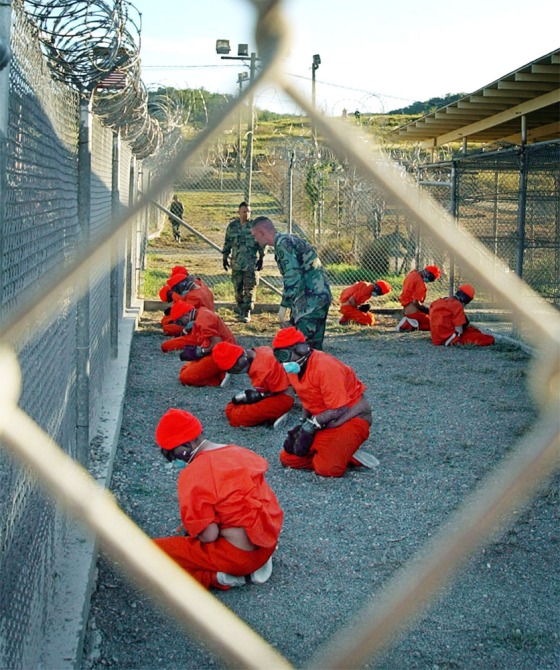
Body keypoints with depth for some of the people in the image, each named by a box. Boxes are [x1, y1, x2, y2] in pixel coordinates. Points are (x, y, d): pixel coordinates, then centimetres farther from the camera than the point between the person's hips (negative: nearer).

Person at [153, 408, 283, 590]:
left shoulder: (193, 475, -17)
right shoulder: (239, 452, 6)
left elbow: (208, 535, -18)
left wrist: (191, 529, 4)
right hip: (268, 546, 8)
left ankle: (219, 577, -6)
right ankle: (259, 564, 15)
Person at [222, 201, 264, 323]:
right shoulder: (232, 226, 5)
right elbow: (227, 243, 14)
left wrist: (261, 258, -3)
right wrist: (225, 258, 11)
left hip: (251, 263, -3)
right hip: (236, 262, 3)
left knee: (250, 288, -6)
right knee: (238, 288, 8)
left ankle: (247, 313, -5)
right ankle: (241, 310, 22)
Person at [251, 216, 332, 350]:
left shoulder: (283, 243, -14)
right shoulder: (289, 239, 17)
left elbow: (293, 277, -22)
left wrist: (283, 306, -19)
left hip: (312, 299, -11)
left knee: (308, 345, -11)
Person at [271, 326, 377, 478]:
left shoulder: (324, 367, -26)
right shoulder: (294, 368, 0)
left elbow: (338, 410, -24)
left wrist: (311, 424, -20)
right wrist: (304, 423, -6)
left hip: (351, 417, -9)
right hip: (322, 422, 9)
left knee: (327, 468, -28)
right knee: (287, 458, 0)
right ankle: (335, 452, 5)